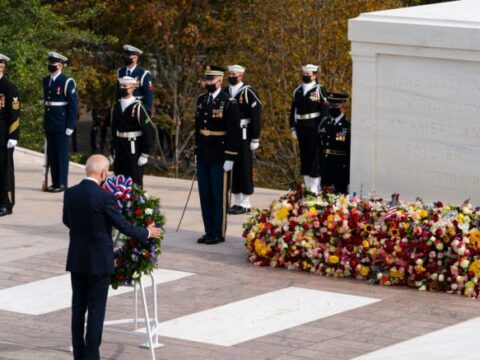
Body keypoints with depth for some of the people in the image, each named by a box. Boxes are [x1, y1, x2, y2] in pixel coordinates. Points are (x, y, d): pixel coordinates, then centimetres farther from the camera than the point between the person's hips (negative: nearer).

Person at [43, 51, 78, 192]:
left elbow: (73, 105, -9)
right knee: (51, 154, 9)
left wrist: (70, 126, -13)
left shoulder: (67, 82, -8)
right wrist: (45, 121, 13)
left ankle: (62, 183, 3)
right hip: (49, 125, 7)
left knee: (62, 154, -1)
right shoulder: (46, 81, 12)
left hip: (61, 125, -6)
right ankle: (55, 182, 16)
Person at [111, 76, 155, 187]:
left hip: (134, 150, -6)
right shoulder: (118, 106, 6)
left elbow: (149, 131, -13)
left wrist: (145, 154, -13)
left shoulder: (137, 107, -13)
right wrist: (113, 151, 10)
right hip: (120, 149, 6)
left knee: (135, 183, 1)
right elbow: (114, 129, 12)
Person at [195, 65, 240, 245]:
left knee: (219, 196, 1)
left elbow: (234, 132, -12)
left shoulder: (229, 103, -11)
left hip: (219, 158, -6)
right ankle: (209, 231, 18)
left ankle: (219, 233, 7)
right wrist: (196, 151, 16)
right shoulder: (201, 100, 9)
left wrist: (230, 158, -15)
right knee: (205, 195, 10)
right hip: (203, 156, 6)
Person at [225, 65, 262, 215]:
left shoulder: (248, 92, -7)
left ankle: (245, 204, 4)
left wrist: (255, 139, -11)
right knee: (232, 168, 7)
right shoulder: (225, 93, 10)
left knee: (244, 168, -2)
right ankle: (237, 202, 15)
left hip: (243, 136, -6)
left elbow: (256, 116, -9)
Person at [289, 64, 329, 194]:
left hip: (314, 128, -5)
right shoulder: (298, 91, 13)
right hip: (301, 128, 5)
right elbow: (293, 110, 15)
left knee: (314, 156, -6)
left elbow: (324, 111, -6)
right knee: (304, 157, 8)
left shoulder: (319, 90, -2)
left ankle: (314, 188, -5)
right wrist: (293, 127, 9)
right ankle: (307, 186, 15)